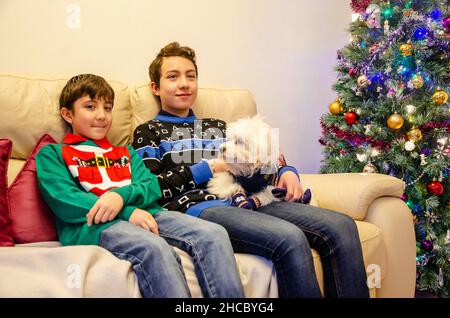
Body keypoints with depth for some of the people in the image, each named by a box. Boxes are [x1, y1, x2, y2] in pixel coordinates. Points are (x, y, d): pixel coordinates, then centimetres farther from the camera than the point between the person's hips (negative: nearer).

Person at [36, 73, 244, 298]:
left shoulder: (126, 153, 32)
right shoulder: (53, 154, 16)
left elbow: (152, 187, 14)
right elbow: (64, 203, -2)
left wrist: (122, 195, -11)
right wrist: (128, 212, -13)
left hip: (142, 215, 5)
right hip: (92, 225, -5)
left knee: (214, 234, -21)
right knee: (154, 248, -37)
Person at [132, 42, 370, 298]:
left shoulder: (217, 126, 32)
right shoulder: (149, 132, 17)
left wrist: (286, 171, 5)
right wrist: (207, 169, -3)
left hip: (245, 199, 6)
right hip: (199, 206, -5)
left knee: (341, 227, -18)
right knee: (290, 238, -34)